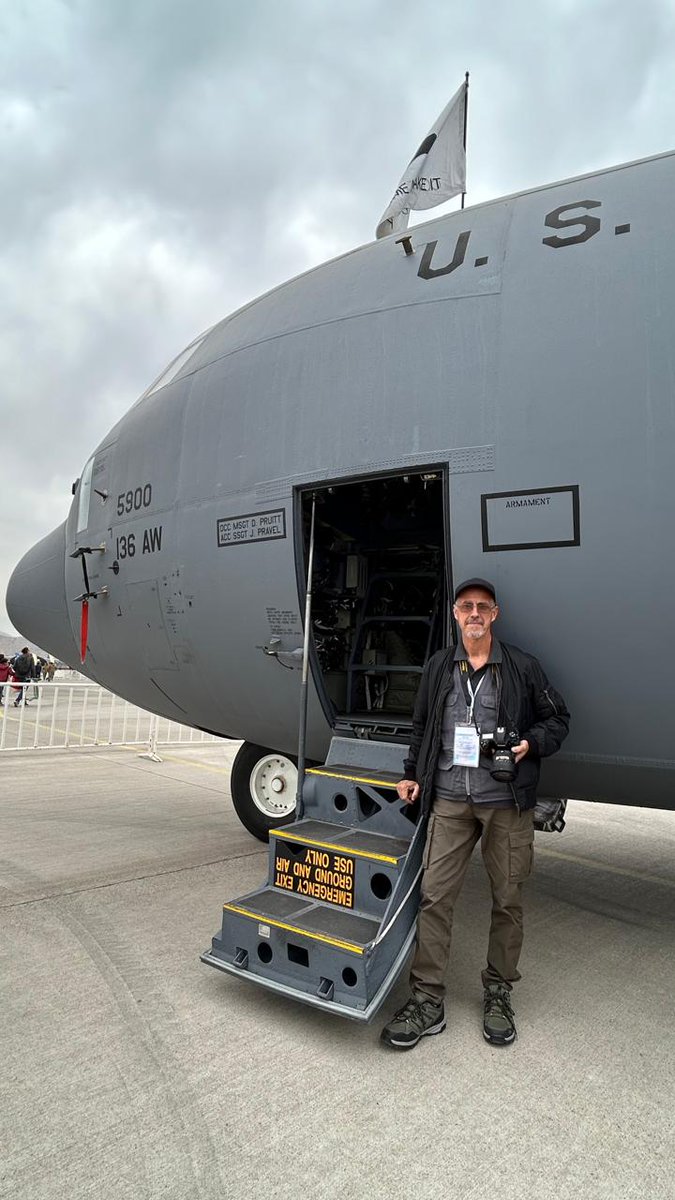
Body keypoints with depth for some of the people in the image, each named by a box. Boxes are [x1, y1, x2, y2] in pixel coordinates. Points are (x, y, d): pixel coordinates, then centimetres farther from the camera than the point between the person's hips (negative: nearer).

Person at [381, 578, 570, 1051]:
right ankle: (428, 1000, 11)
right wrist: (413, 775, 18)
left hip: (507, 802, -2)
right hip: (450, 800, 2)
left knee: (508, 900, 9)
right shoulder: (439, 667, 9)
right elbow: (422, 727, 20)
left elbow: (558, 719, 8)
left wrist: (532, 743, -10)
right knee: (435, 896, 0)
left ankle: (499, 993, 28)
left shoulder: (521, 666, 0)